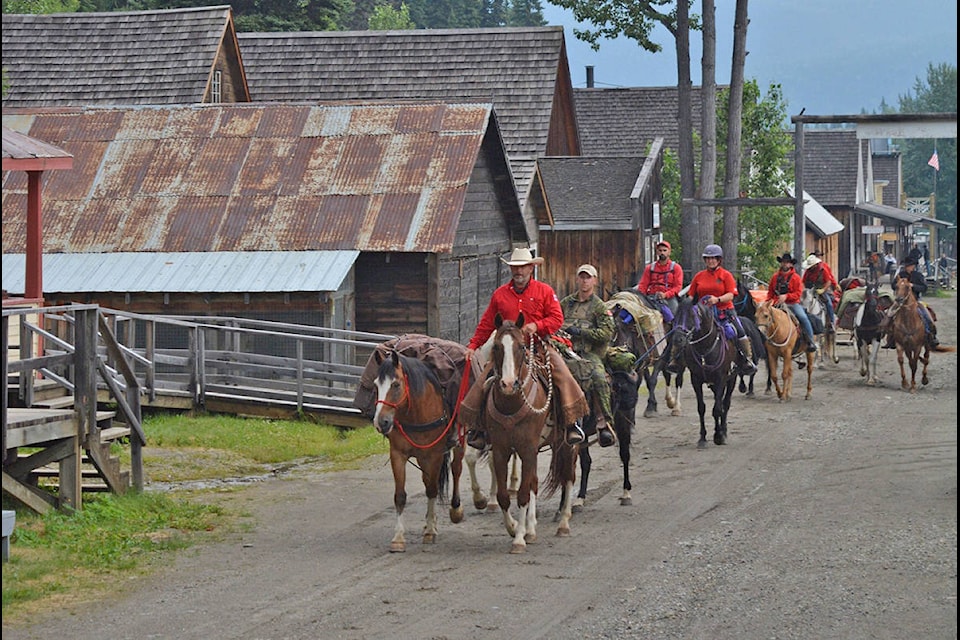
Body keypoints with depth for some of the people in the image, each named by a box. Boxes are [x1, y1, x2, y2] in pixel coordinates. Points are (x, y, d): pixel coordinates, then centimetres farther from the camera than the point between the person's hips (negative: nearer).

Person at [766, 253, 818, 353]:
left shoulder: (795, 277, 0)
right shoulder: (775, 277, 12)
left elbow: (798, 294, -7)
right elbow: (770, 292, 18)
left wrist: (786, 296, -21)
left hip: (792, 303, -3)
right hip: (778, 304, 4)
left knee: (803, 317, -25)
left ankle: (811, 342, -19)